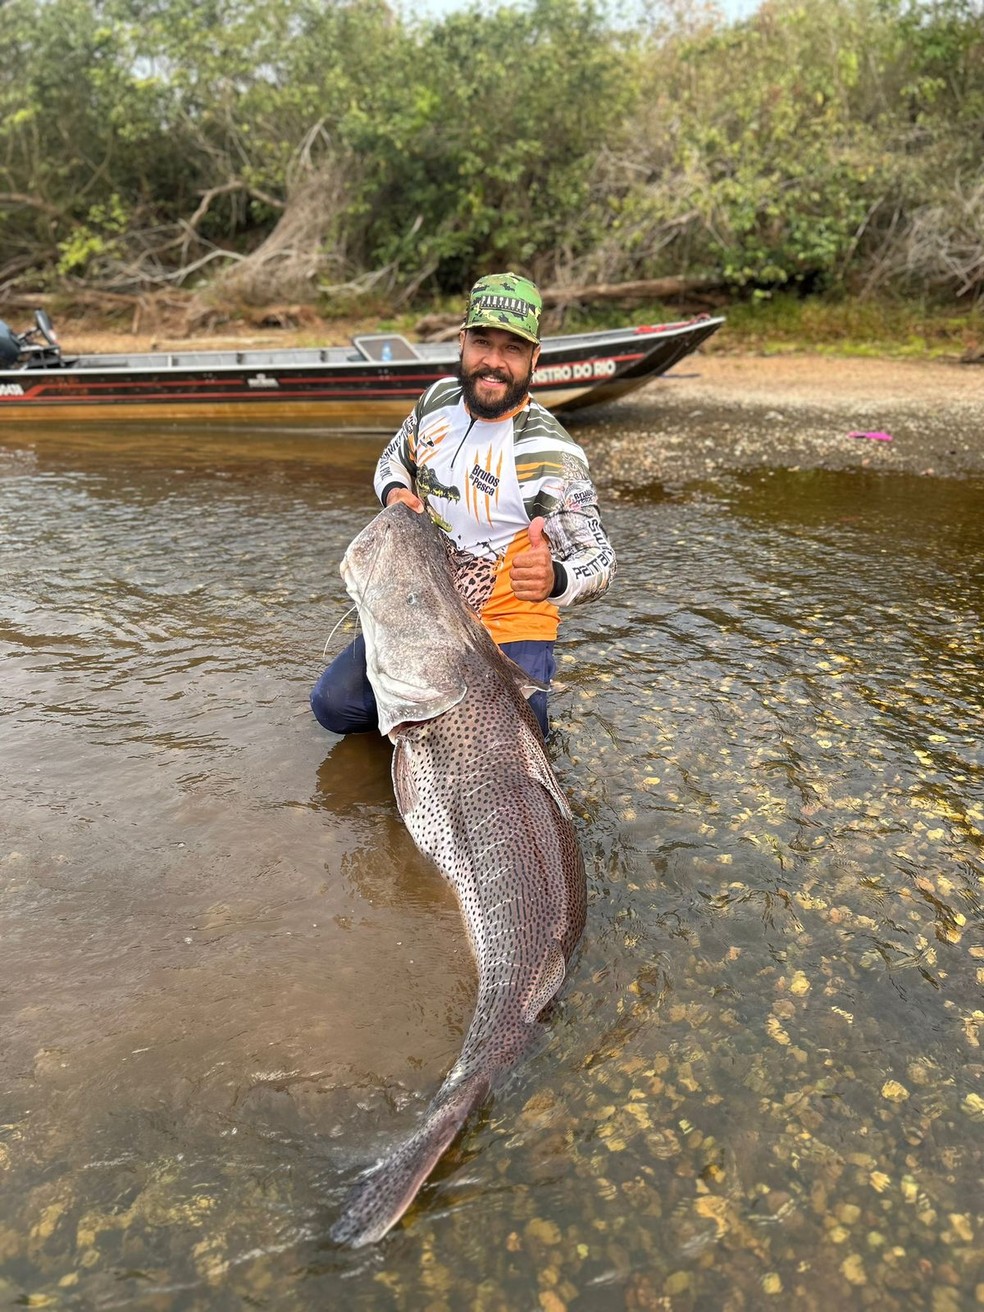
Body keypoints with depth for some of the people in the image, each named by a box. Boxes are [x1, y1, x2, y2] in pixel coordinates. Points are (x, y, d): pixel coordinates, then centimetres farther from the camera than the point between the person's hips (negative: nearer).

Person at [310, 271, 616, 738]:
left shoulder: (550, 454, -22)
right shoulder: (439, 398, -2)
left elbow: (599, 560, -20)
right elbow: (393, 461, 17)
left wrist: (554, 580, -44)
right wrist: (395, 492, -8)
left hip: (509, 631, -5)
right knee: (334, 704, 0)